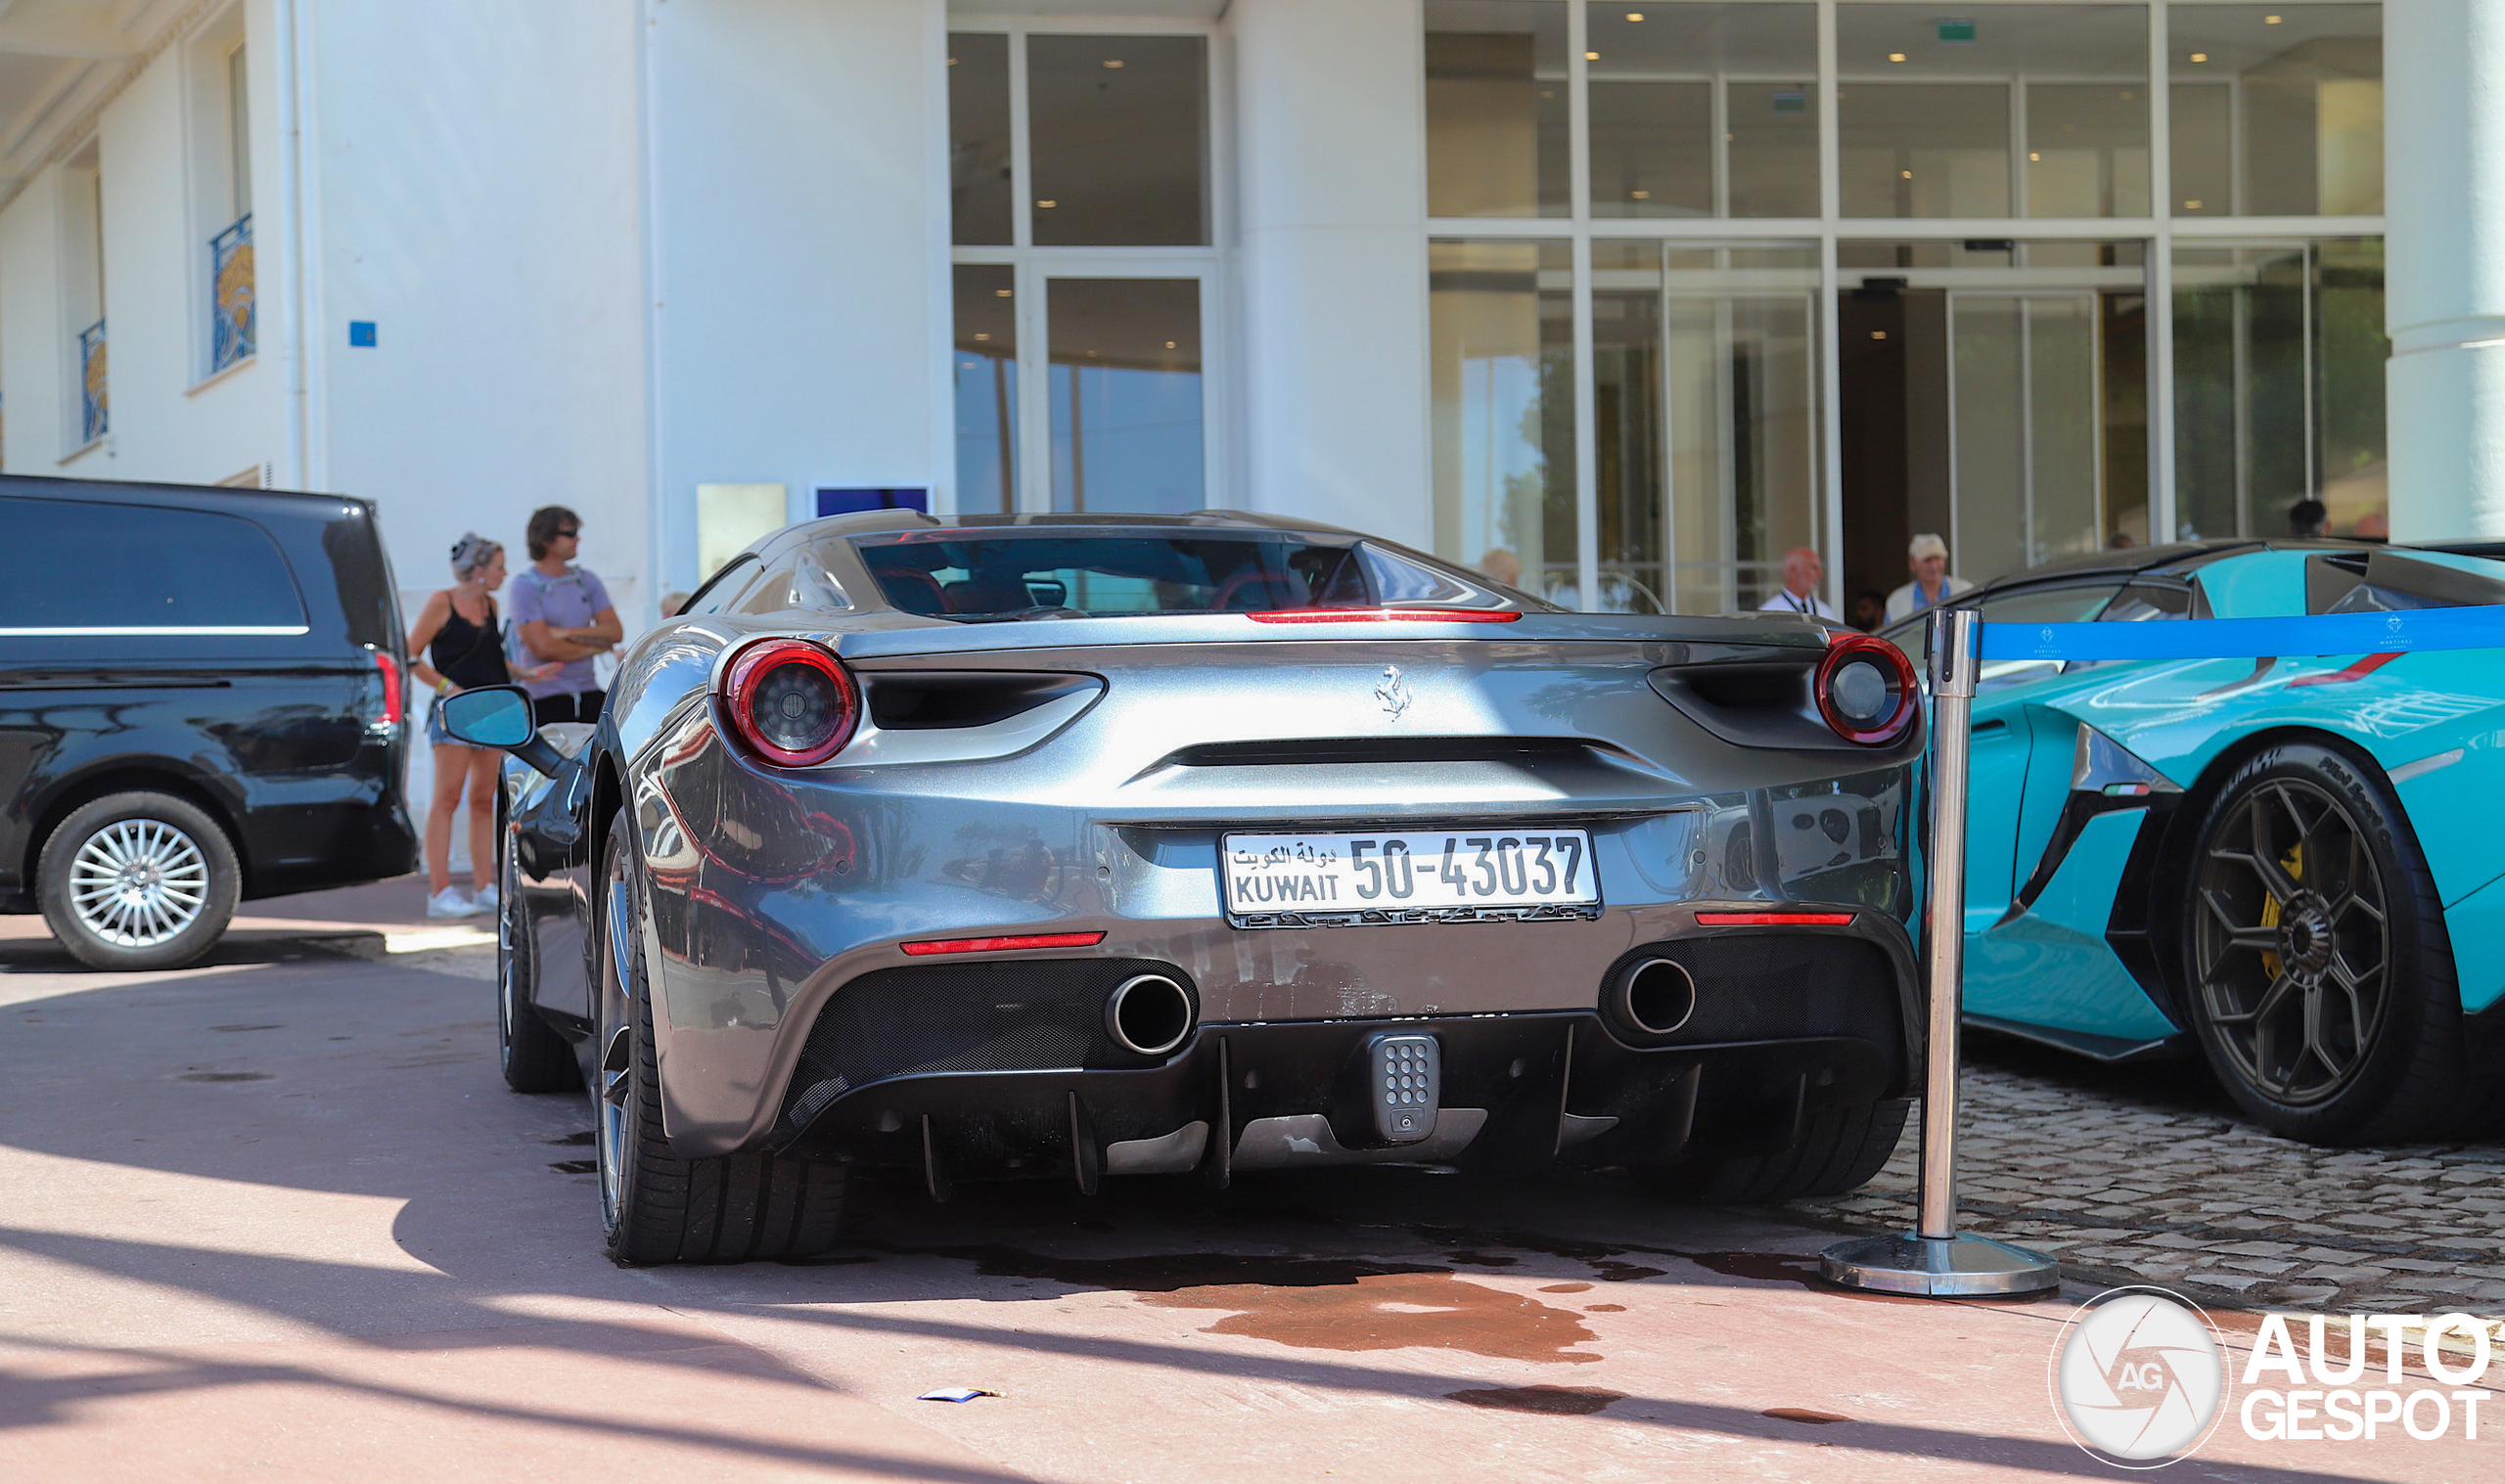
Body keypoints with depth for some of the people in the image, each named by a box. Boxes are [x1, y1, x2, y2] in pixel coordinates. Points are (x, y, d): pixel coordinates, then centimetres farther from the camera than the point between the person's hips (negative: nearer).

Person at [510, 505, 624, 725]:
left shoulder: (586, 579, 15)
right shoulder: (525, 585, -3)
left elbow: (615, 632, 7)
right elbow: (544, 647, -11)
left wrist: (567, 633, -5)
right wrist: (594, 646, 0)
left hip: (589, 692, 5)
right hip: (544, 697, -5)